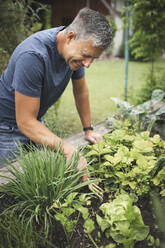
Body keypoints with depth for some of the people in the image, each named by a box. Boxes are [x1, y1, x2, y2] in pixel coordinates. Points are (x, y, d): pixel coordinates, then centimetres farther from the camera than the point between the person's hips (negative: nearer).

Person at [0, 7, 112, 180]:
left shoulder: (77, 49, -10)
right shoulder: (34, 55, -35)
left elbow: (81, 90, 7)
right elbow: (25, 121, -32)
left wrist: (88, 130, 9)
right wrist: (67, 149, -40)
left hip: (36, 121, 7)